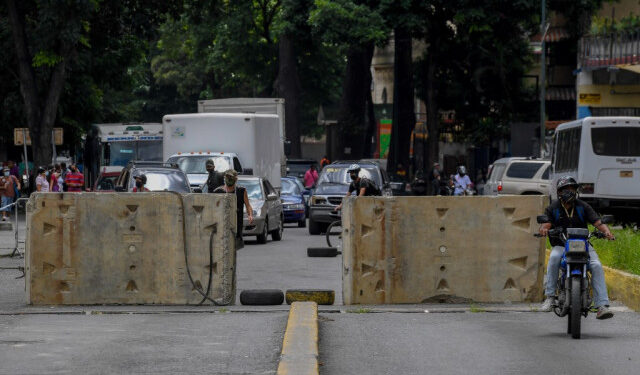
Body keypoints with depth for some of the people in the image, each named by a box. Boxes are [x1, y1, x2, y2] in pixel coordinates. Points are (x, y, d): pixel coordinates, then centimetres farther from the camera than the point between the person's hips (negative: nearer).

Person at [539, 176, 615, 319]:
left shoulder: (583, 206, 5)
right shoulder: (553, 208, 5)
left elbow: (597, 222, -4)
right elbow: (546, 223, -9)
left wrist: (606, 231, -26)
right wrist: (544, 228, -35)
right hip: (561, 245, -1)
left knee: (596, 266, -23)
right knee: (554, 258, -35)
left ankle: (602, 306, -27)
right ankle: (550, 296, -29)